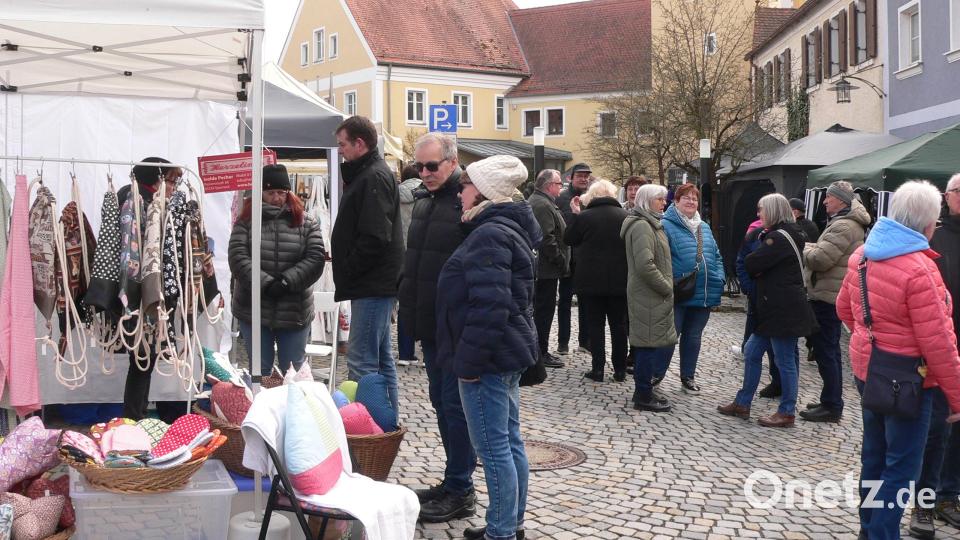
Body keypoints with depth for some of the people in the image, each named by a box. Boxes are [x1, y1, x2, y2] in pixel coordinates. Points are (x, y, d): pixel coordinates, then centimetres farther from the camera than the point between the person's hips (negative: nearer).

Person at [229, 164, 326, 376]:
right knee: (260, 371, 9)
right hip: (254, 312, 0)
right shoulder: (246, 221, 3)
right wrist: (265, 283, -20)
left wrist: (287, 281, -17)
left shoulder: (306, 222, 5)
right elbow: (237, 257, -9)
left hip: (294, 313, 0)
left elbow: (316, 257, -5)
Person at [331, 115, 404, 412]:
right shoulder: (368, 174, 19)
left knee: (361, 362, -10)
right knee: (382, 359, 15)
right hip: (377, 285, 11)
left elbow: (374, 238, -22)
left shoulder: (374, 178, -14)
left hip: (372, 286, -11)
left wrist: (347, 272, -13)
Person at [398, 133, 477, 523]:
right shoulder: (423, 204, 15)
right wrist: (409, 307, 19)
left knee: (455, 406, -2)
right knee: (442, 404, 15)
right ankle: (455, 480, 27)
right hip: (430, 326, 9)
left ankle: (459, 491, 8)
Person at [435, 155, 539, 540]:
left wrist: (469, 361, -21)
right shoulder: (508, 229, 16)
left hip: (489, 357, -11)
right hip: (509, 352, 11)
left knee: (493, 447, -3)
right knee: (509, 441, 16)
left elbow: (488, 307, -26)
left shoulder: (489, 235, -17)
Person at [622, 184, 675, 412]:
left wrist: (666, 286, 14)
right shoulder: (641, 226, -15)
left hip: (650, 295, 10)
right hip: (649, 296, -10)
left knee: (644, 345, 14)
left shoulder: (649, 224, 18)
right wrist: (667, 288, -15)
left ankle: (642, 392, 21)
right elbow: (645, 265, -24)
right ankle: (643, 397, 1)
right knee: (648, 344, -5)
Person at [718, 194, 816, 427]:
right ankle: (742, 404, 21)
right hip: (773, 309, 11)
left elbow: (751, 264, -20)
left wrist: (755, 270, 0)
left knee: (785, 361, 0)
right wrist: (758, 270, -5)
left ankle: (787, 413, 11)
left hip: (784, 310, -11)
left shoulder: (779, 238, -17)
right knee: (751, 352, 13)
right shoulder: (778, 234, 16)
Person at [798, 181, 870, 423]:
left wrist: (803, 249, -5)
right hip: (835, 295, 11)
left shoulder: (843, 226, -19)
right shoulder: (849, 223, 17)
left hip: (828, 296, -11)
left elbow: (820, 259, -23)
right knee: (830, 350, 17)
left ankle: (831, 406, 0)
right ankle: (832, 401, 26)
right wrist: (810, 247, 3)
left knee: (825, 351, -5)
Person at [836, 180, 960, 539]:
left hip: (867, 368, 8)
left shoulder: (862, 255, 1)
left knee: (874, 455, 21)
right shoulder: (919, 270, -24)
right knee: (902, 466, 3)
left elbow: (844, 308, 14)